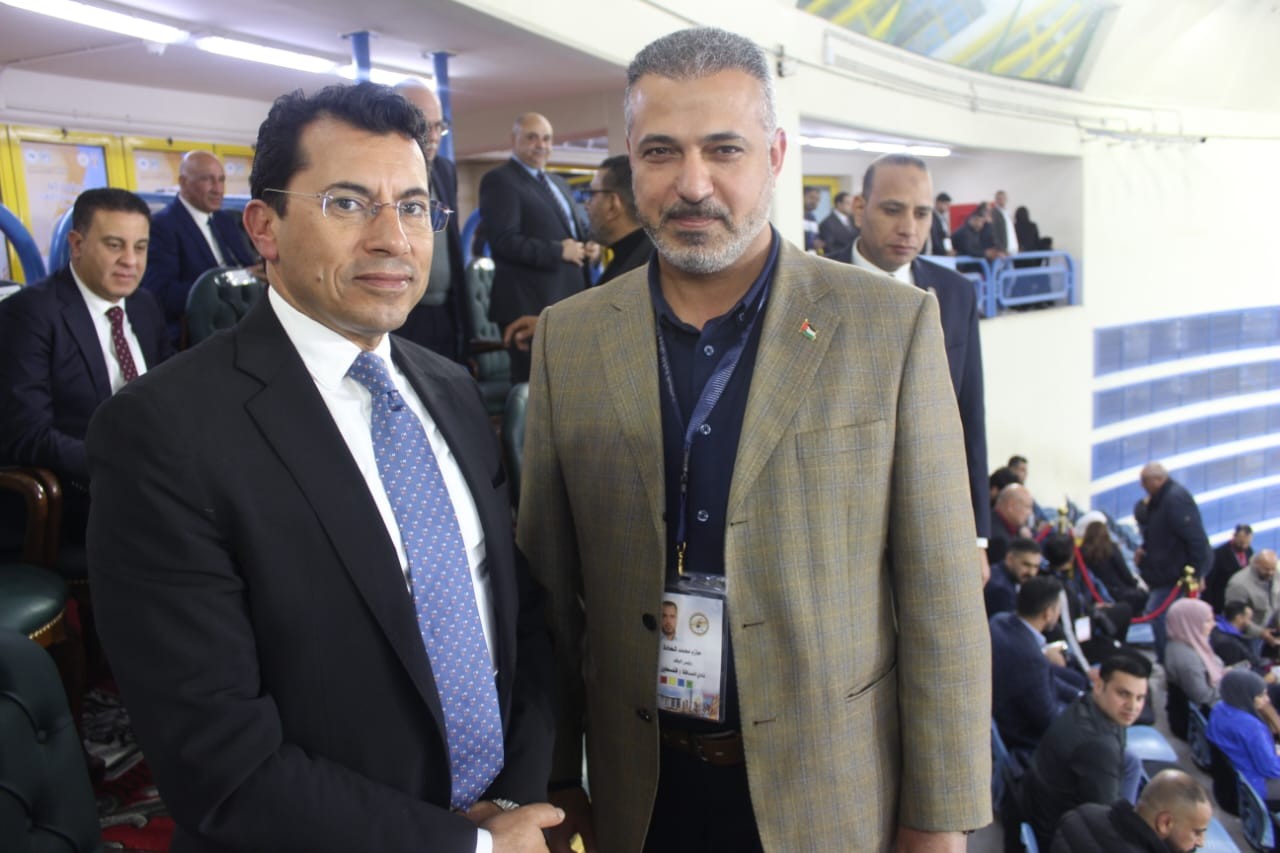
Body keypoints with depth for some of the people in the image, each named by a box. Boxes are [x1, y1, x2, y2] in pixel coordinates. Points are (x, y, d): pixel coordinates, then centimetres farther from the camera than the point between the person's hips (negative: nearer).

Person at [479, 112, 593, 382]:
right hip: (530, 305, -8)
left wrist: (589, 245, 5)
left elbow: (579, 226, 28)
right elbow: (504, 240, -17)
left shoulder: (558, 182, 21)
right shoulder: (499, 180, -6)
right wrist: (558, 251, -18)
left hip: (572, 300, 8)